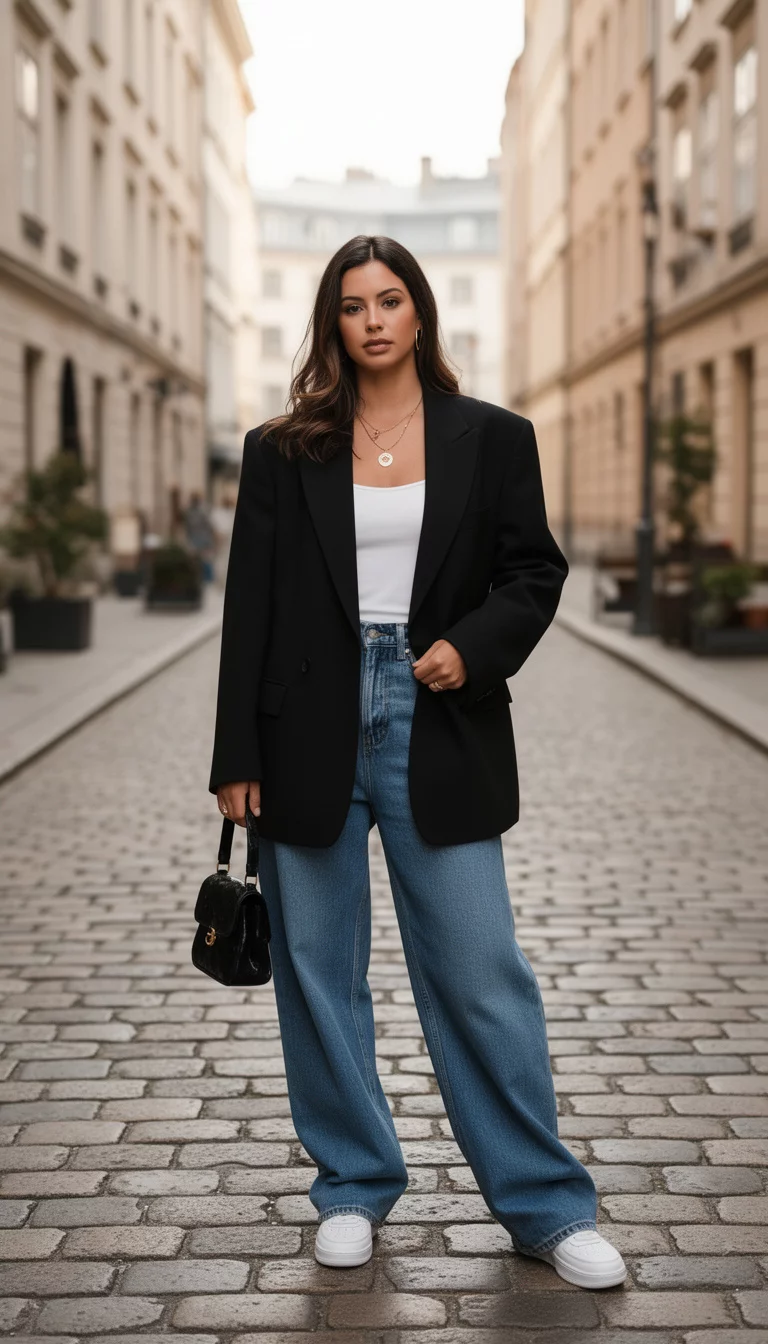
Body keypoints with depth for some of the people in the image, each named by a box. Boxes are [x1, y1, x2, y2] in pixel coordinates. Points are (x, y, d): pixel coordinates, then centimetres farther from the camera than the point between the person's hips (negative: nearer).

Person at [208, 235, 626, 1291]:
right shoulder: (283, 450, 5)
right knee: (318, 972, 8)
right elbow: (251, 606, 3)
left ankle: (547, 1206, 13)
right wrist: (237, 757, -1)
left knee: (483, 973, 0)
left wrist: (473, 648, -13)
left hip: (440, 730, -1)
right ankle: (353, 1188, 25)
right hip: (313, 733, 1)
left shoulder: (492, 439, 5)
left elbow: (535, 572, 7)